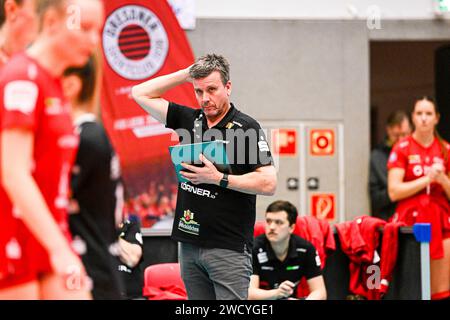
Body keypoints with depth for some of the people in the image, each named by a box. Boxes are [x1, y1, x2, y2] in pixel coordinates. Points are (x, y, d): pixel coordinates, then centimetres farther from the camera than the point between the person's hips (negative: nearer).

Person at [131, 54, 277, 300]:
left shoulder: (246, 127, -7)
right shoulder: (189, 119, 10)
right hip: (189, 242, 6)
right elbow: (141, 94, 16)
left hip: (228, 247, -6)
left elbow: (268, 183, -13)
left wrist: (219, 179, -18)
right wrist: (187, 74, 8)